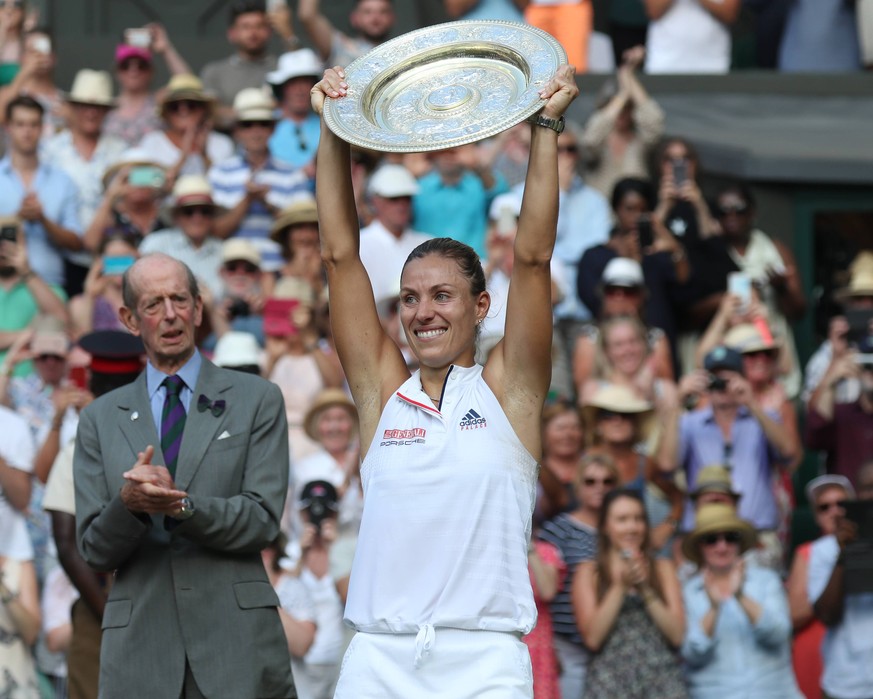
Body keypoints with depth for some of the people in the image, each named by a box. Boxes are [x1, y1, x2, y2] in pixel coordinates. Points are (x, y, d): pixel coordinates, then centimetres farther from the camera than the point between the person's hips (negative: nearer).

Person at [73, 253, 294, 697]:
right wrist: (128, 503, -14)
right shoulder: (101, 419, 12)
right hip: (139, 643, 1)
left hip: (237, 643, -1)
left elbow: (262, 522, -2)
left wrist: (181, 504, -18)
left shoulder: (257, 401, 7)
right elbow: (94, 551, 6)